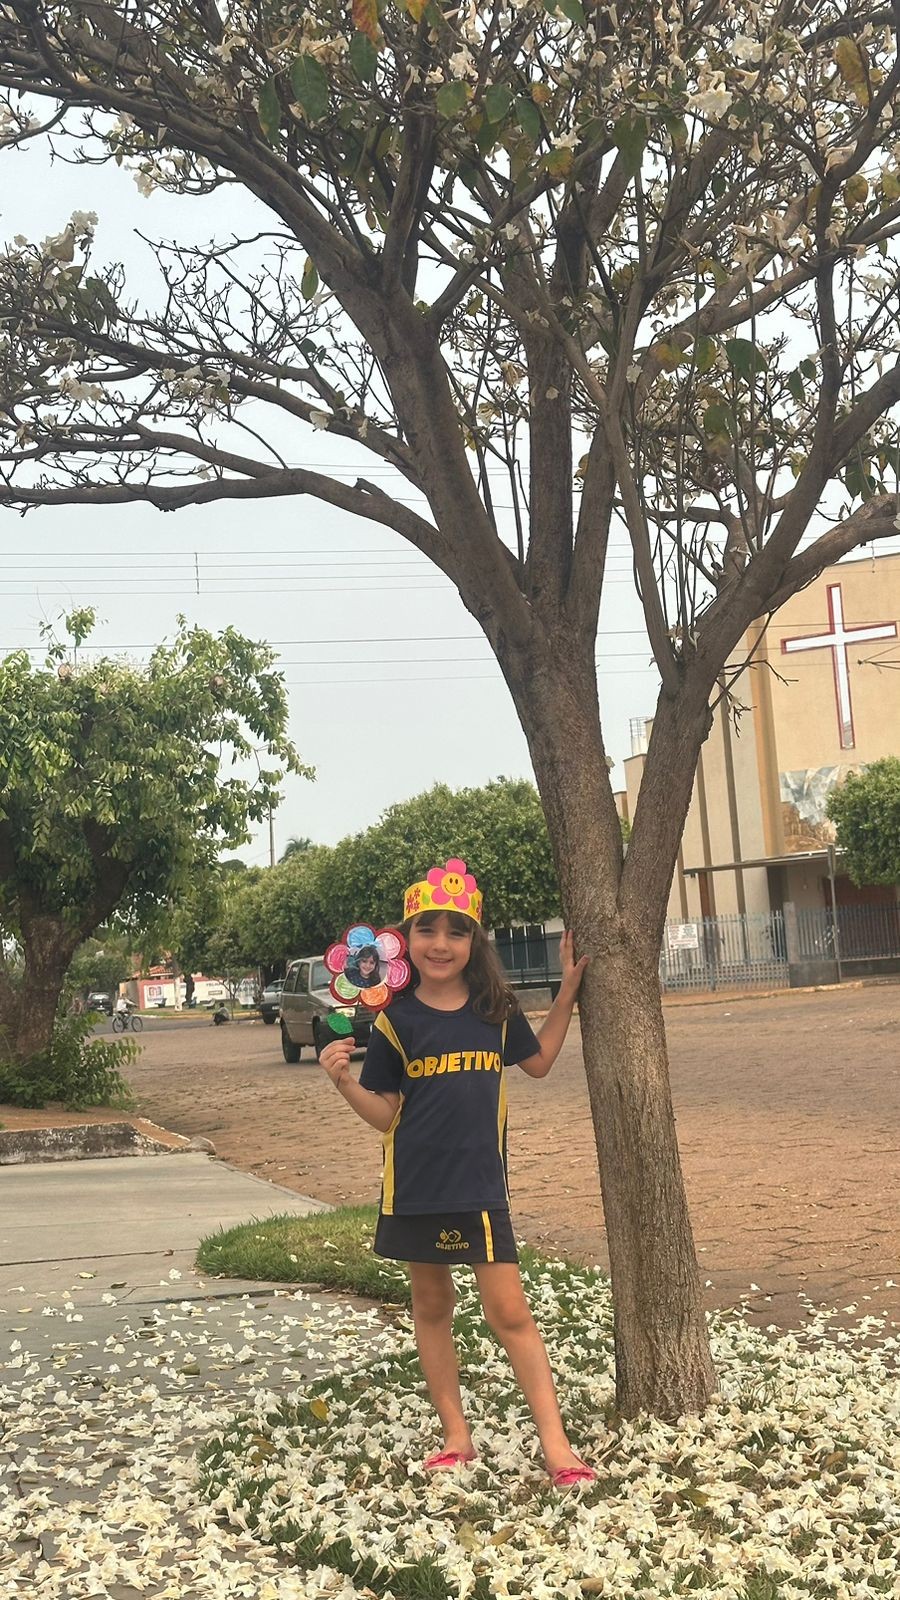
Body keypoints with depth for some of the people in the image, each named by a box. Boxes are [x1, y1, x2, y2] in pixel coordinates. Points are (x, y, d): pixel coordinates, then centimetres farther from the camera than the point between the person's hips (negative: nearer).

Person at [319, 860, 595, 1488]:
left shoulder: (495, 1009, 0)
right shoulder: (396, 1020, -5)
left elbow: (539, 1061, 17)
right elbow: (385, 1113, -1)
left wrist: (568, 990, 10)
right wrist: (346, 1083, -19)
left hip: (481, 1183, 0)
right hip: (416, 1186, 0)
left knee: (510, 1312, -3)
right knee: (432, 1308, 13)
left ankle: (556, 1444, 3)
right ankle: (457, 1436, 26)